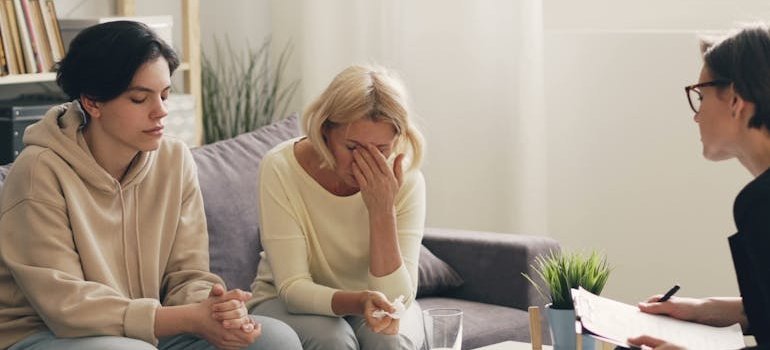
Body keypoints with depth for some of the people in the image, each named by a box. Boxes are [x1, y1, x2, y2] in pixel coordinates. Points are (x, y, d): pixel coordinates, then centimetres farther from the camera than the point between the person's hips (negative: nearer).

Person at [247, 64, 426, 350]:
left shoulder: (406, 180, -19)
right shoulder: (281, 168, -24)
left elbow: (397, 299, -22)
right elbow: (293, 288, -23)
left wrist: (383, 211, -35)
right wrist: (358, 301, -44)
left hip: (367, 303, 2)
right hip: (285, 302, -1)